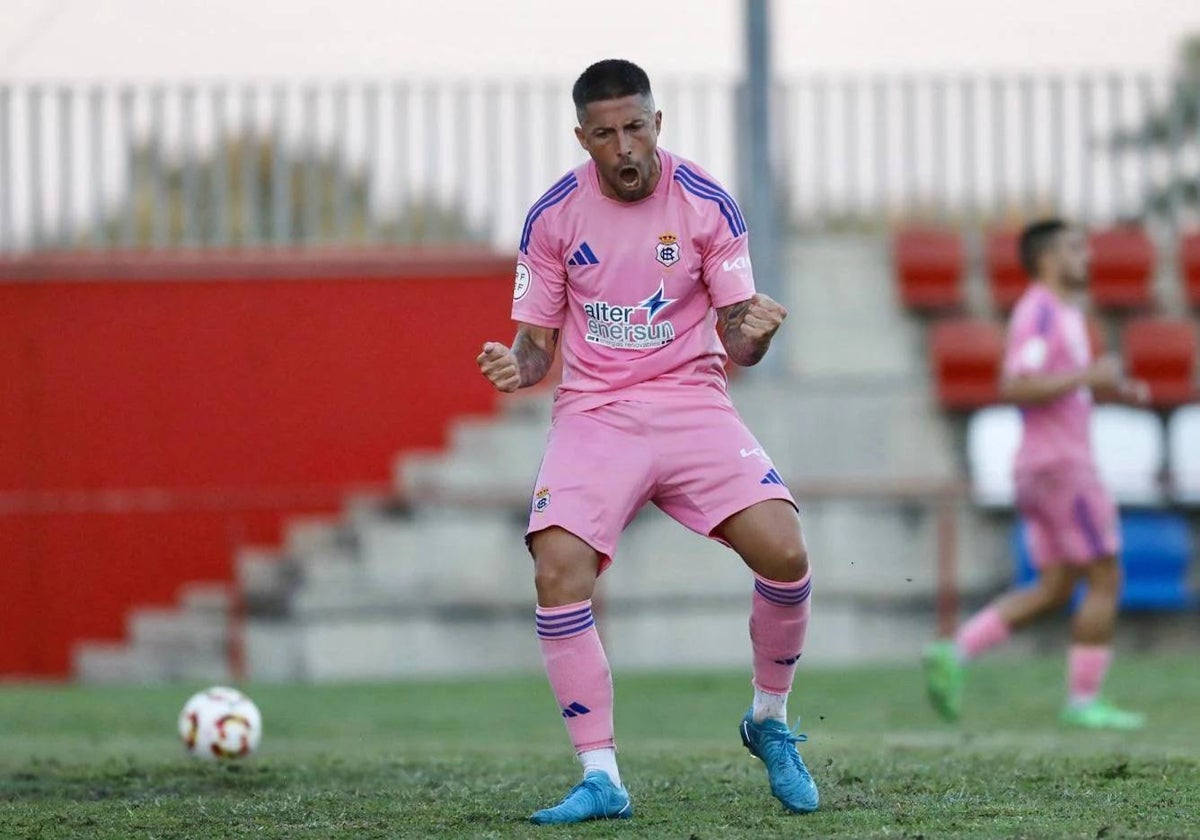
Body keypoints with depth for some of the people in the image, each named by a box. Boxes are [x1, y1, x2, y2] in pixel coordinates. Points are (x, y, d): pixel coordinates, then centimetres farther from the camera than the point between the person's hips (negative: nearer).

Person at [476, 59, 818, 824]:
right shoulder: (554, 217, -1)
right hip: (593, 411, 0)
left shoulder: (706, 203, -3)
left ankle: (770, 721, 8)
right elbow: (538, 342, 6)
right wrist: (515, 366, -17)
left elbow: (736, 342, -1)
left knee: (784, 551, -20)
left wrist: (756, 330, -25)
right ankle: (601, 779, -13)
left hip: (692, 401, 0)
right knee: (558, 572, -22)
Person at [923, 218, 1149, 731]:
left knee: (1054, 590, 9)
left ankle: (955, 655, 2)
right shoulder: (1039, 312, -13)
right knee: (1105, 581, -4)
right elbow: (1016, 388, -24)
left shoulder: (1062, 313, 18)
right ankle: (1084, 701, -1)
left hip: (1044, 471, 10)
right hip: (1061, 464, -10)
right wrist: (1088, 375, -21)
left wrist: (1116, 388, 17)